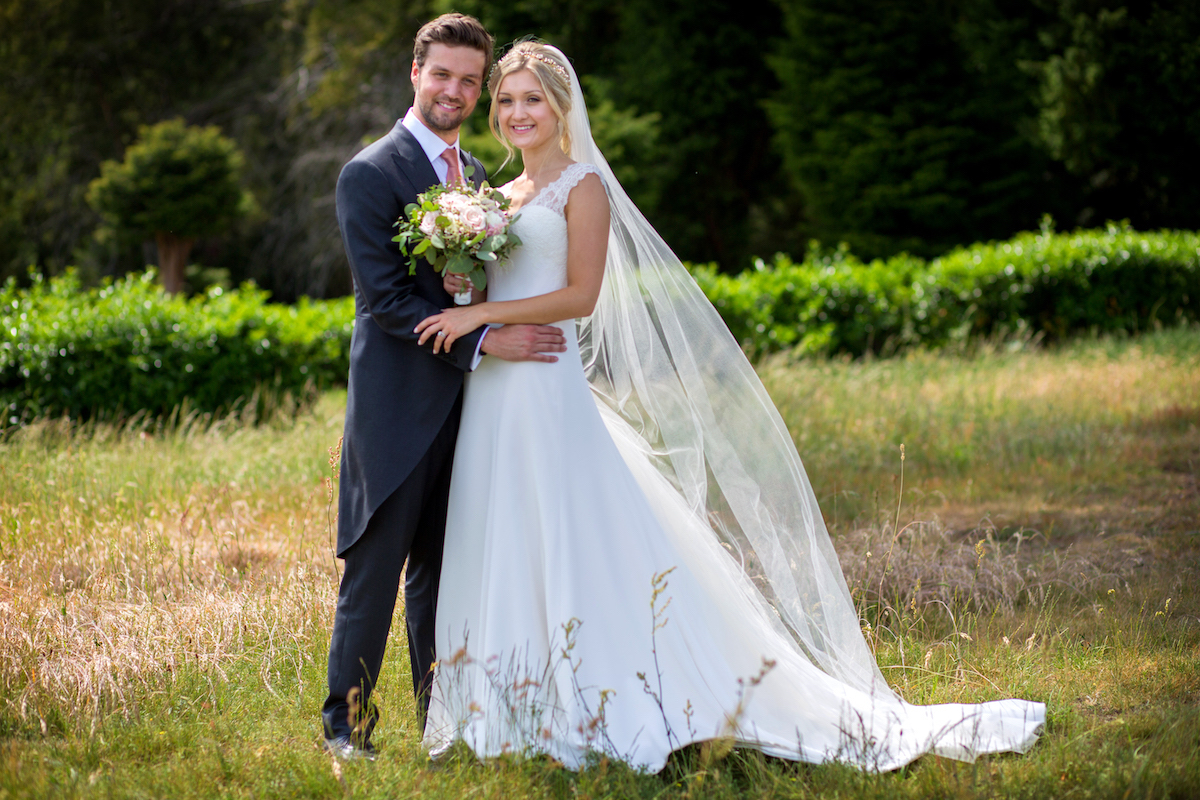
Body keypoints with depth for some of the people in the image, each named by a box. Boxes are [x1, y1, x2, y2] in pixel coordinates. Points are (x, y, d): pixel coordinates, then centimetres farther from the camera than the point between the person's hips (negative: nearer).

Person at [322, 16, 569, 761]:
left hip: (464, 404, 7)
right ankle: (347, 725, 8)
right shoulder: (371, 174, -9)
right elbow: (387, 299, -16)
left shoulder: (476, 174, 15)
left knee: (442, 571, 12)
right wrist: (484, 341, -20)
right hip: (398, 406, -7)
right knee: (376, 571, -1)